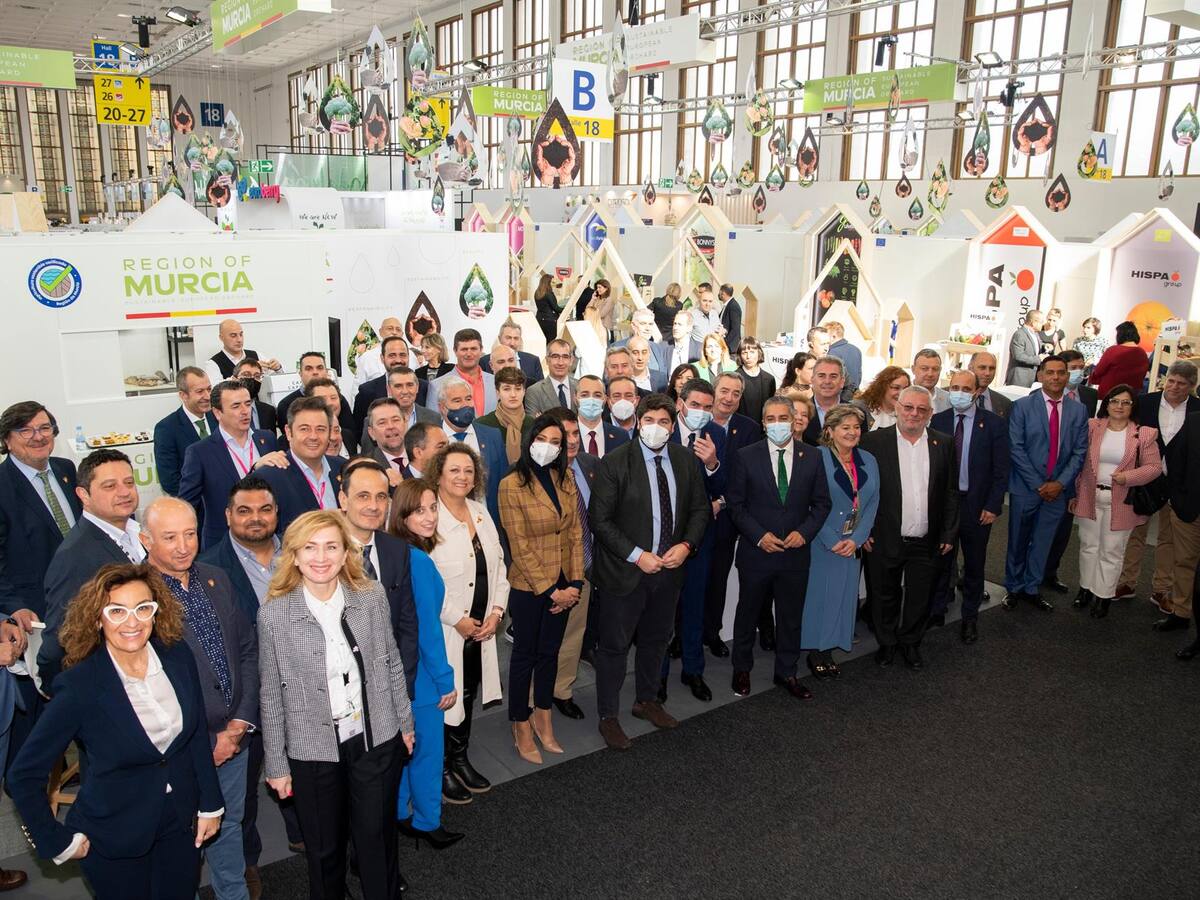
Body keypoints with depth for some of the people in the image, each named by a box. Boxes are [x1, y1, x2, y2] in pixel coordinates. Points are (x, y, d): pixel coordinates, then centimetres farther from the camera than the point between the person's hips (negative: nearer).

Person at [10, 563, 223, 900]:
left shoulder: (178, 656, -10)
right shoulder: (80, 686, -22)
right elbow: (24, 774, -13)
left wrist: (210, 804, 4)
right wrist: (58, 842, -8)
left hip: (181, 824, 4)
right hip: (114, 839, -3)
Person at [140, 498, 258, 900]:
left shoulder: (216, 579, 2)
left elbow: (248, 651, 7)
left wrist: (241, 722, -2)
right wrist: (202, 744, -13)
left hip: (233, 737, 5)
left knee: (229, 826, 22)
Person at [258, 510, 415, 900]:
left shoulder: (372, 595, -8)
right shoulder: (273, 614, -13)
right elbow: (272, 696, -5)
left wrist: (405, 721, 9)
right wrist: (277, 764, 0)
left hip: (377, 739, 1)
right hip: (313, 750, -1)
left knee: (377, 837, 15)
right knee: (324, 848, 18)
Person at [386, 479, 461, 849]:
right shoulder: (418, 561, -25)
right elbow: (427, 628, -22)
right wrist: (445, 680, -14)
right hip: (420, 673, -8)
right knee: (428, 749, 9)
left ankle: (398, 815, 36)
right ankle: (427, 824, 25)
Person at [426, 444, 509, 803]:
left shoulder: (481, 511, 7)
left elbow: (498, 566, 10)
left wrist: (496, 611, -2)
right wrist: (457, 620, -16)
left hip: (482, 627, 7)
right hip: (445, 629, -6)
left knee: (468, 694, 18)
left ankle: (460, 759, 35)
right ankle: (441, 770, 24)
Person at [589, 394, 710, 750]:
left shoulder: (686, 459, -1)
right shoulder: (615, 462, -15)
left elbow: (701, 508, 7)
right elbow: (599, 519, -15)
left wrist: (686, 544, -10)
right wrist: (636, 555, -20)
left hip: (670, 566, 5)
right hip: (626, 570, -5)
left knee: (656, 639, 21)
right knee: (614, 645, 7)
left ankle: (647, 701, 43)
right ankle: (608, 717, 24)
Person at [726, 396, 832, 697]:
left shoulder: (811, 457, 0)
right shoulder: (746, 456, -7)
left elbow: (821, 503, 5)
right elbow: (735, 503, -5)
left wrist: (804, 532, -11)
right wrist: (759, 535, -15)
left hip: (796, 552, 2)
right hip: (756, 551, -2)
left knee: (791, 616, 14)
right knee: (748, 613, 14)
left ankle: (787, 672, 32)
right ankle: (742, 669, 33)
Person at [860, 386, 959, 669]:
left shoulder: (944, 443, 3)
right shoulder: (874, 441, -6)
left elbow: (951, 492, 6)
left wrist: (949, 534, 2)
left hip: (927, 543, 2)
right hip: (884, 540, -2)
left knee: (919, 599, 14)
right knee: (884, 597, 13)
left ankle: (911, 643, 35)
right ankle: (886, 643, 33)